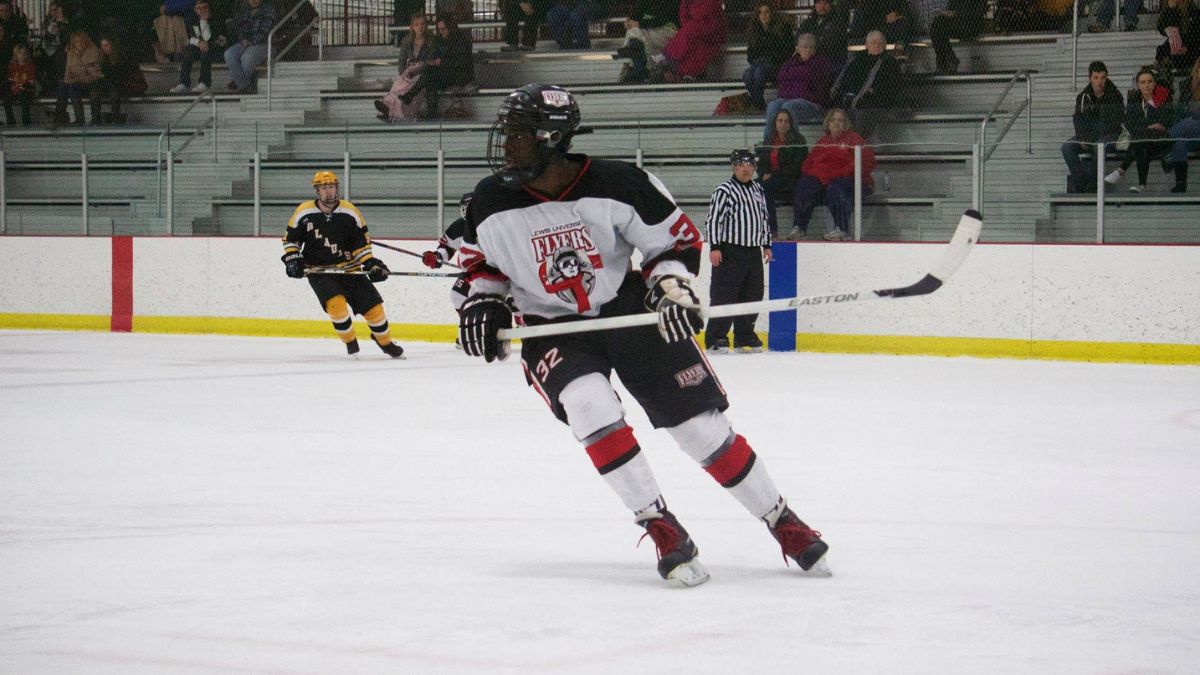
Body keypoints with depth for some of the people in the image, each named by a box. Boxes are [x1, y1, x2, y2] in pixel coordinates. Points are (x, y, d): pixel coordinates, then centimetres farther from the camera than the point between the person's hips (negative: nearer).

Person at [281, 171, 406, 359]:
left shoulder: (350, 212, -5)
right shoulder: (304, 212, -7)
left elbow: (361, 242, 1)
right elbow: (290, 239, 5)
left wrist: (371, 264, -8)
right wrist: (292, 258, -8)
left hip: (349, 269, 2)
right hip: (318, 271, -2)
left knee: (373, 305, -2)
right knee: (336, 303, -27)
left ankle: (385, 342, 24)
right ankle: (351, 343, -5)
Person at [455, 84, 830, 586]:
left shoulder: (615, 185, -17)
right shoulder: (492, 203, -9)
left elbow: (676, 239, -4)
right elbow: (482, 259, 12)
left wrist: (672, 286, -20)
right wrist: (481, 300, -4)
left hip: (629, 310, -1)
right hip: (552, 329, 1)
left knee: (701, 423, -4)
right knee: (589, 407, -29)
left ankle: (782, 521, 13)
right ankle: (661, 529, -19)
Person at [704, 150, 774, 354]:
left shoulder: (758, 189, 16)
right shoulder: (724, 191, -7)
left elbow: (764, 218, 24)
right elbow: (713, 219, -11)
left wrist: (766, 245, 20)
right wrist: (714, 247, -18)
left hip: (753, 252, 7)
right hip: (729, 252, -7)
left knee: (752, 296, 9)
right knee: (723, 295, -9)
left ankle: (744, 337, 19)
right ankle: (715, 339, -7)